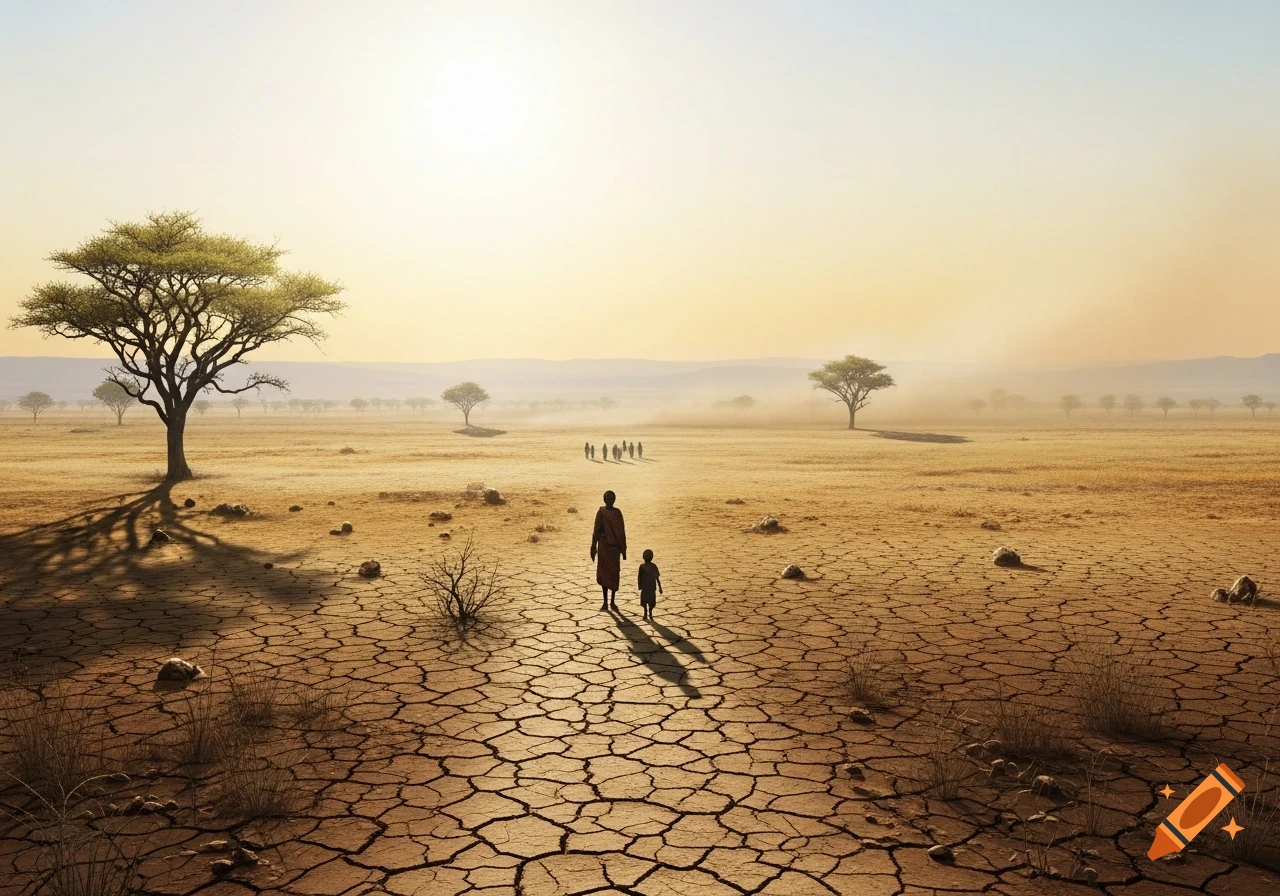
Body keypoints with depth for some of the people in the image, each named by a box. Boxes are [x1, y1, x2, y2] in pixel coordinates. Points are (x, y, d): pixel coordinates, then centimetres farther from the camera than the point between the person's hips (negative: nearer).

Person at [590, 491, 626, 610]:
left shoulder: (617, 512, 5)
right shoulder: (601, 513, -3)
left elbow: (622, 531, 7)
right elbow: (596, 531, -2)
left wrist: (623, 549, 6)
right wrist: (593, 548, -5)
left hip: (615, 546, 2)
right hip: (604, 545, -2)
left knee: (614, 573, 3)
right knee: (604, 573, 1)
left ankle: (613, 601, 12)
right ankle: (605, 602, 7)